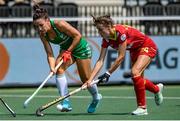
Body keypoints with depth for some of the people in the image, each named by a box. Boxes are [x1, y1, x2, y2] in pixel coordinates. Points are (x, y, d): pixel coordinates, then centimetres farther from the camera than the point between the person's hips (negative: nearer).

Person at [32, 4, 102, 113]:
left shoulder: (59, 24, -33)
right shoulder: (43, 34, -15)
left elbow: (78, 35, -26)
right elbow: (50, 54, -15)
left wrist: (68, 51, -25)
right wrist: (52, 67, -32)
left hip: (81, 48, -5)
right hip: (66, 49, 5)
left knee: (86, 79, 4)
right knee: (59, 69, -22)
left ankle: (96, 97, 36)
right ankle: (66, 103, -21)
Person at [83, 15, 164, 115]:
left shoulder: (121, 32, -33)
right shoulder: (106, 39, -10)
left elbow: (121, 57, -30)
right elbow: (101, 61, -11)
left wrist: (108, 74, -29)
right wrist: (90, 80, -20)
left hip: (147, 47, -9)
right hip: (135, 50, 9)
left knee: (135, 72, -26)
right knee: (138, 79, 13)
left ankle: (142, 107, -18)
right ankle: (157, 89, 46)